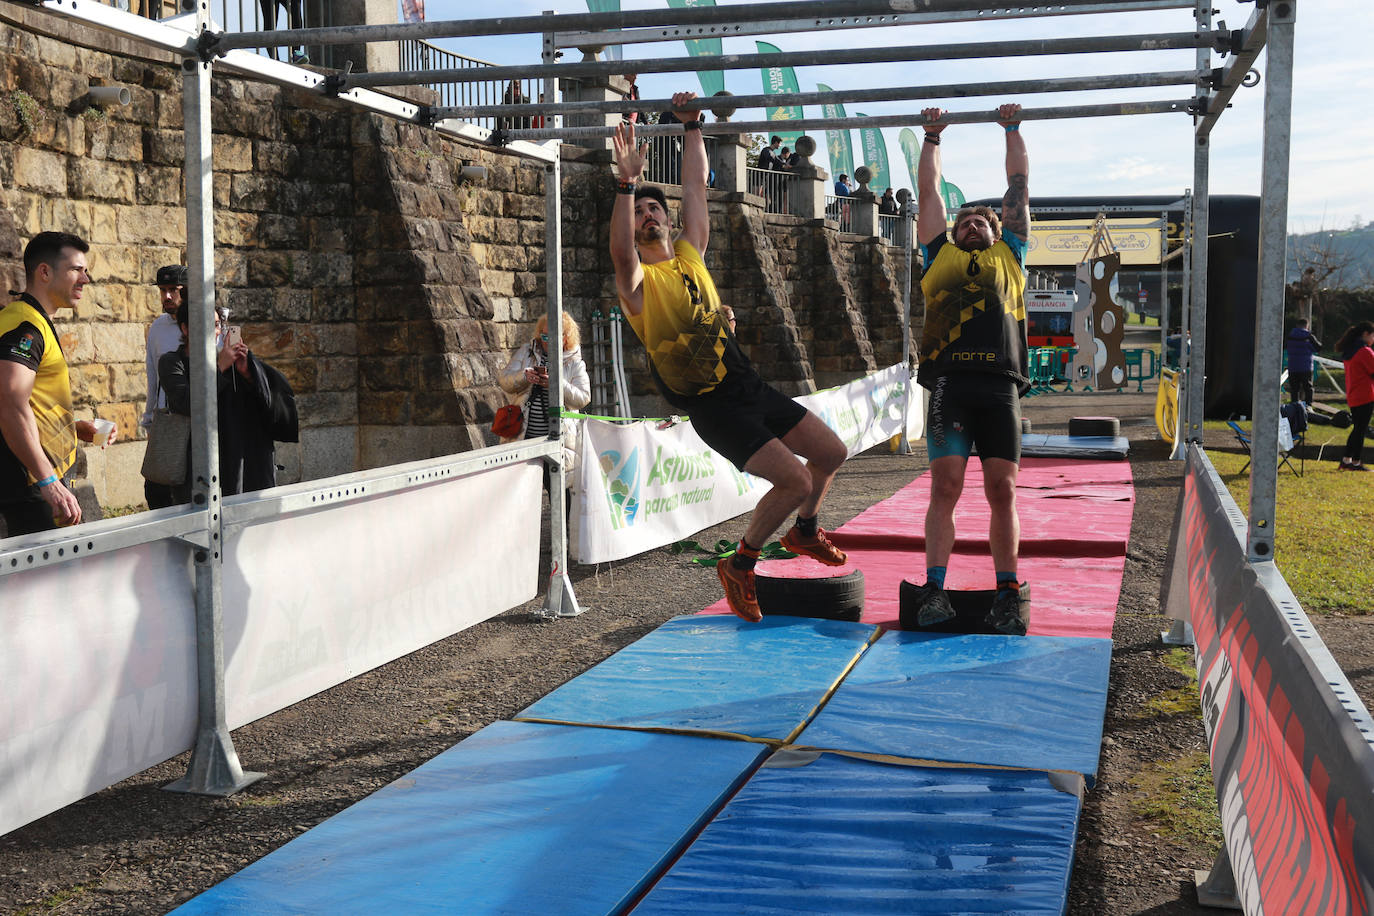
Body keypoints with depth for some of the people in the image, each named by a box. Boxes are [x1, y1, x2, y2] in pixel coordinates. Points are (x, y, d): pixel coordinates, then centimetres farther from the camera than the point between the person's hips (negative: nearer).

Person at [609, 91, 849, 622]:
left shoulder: (690, 252, 9)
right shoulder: (636, 279, -9)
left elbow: (696, 185, 13)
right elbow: (620, 253, -32)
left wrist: (691, 126, 9)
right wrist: (627, 181, -38)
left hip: (749, 384, 7)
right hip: (711, 407, -7)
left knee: (831, 453, 11)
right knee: (793, 479, -17)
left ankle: (803, 531, 37)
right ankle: (739, 567, 3)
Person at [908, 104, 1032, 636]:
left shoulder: (1009, 258, 26)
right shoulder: (941, 258, 24)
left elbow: (1019, 186, 31)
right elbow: (928, 190, 30)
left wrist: (1012, 129, 38)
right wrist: (932, 136, 39)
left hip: (1001, 385, 1)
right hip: (951, 381, -1)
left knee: (1002, 490, -3)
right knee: (945, 485, -10)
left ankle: (1007, 597, -1)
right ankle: (934, 590, -11)